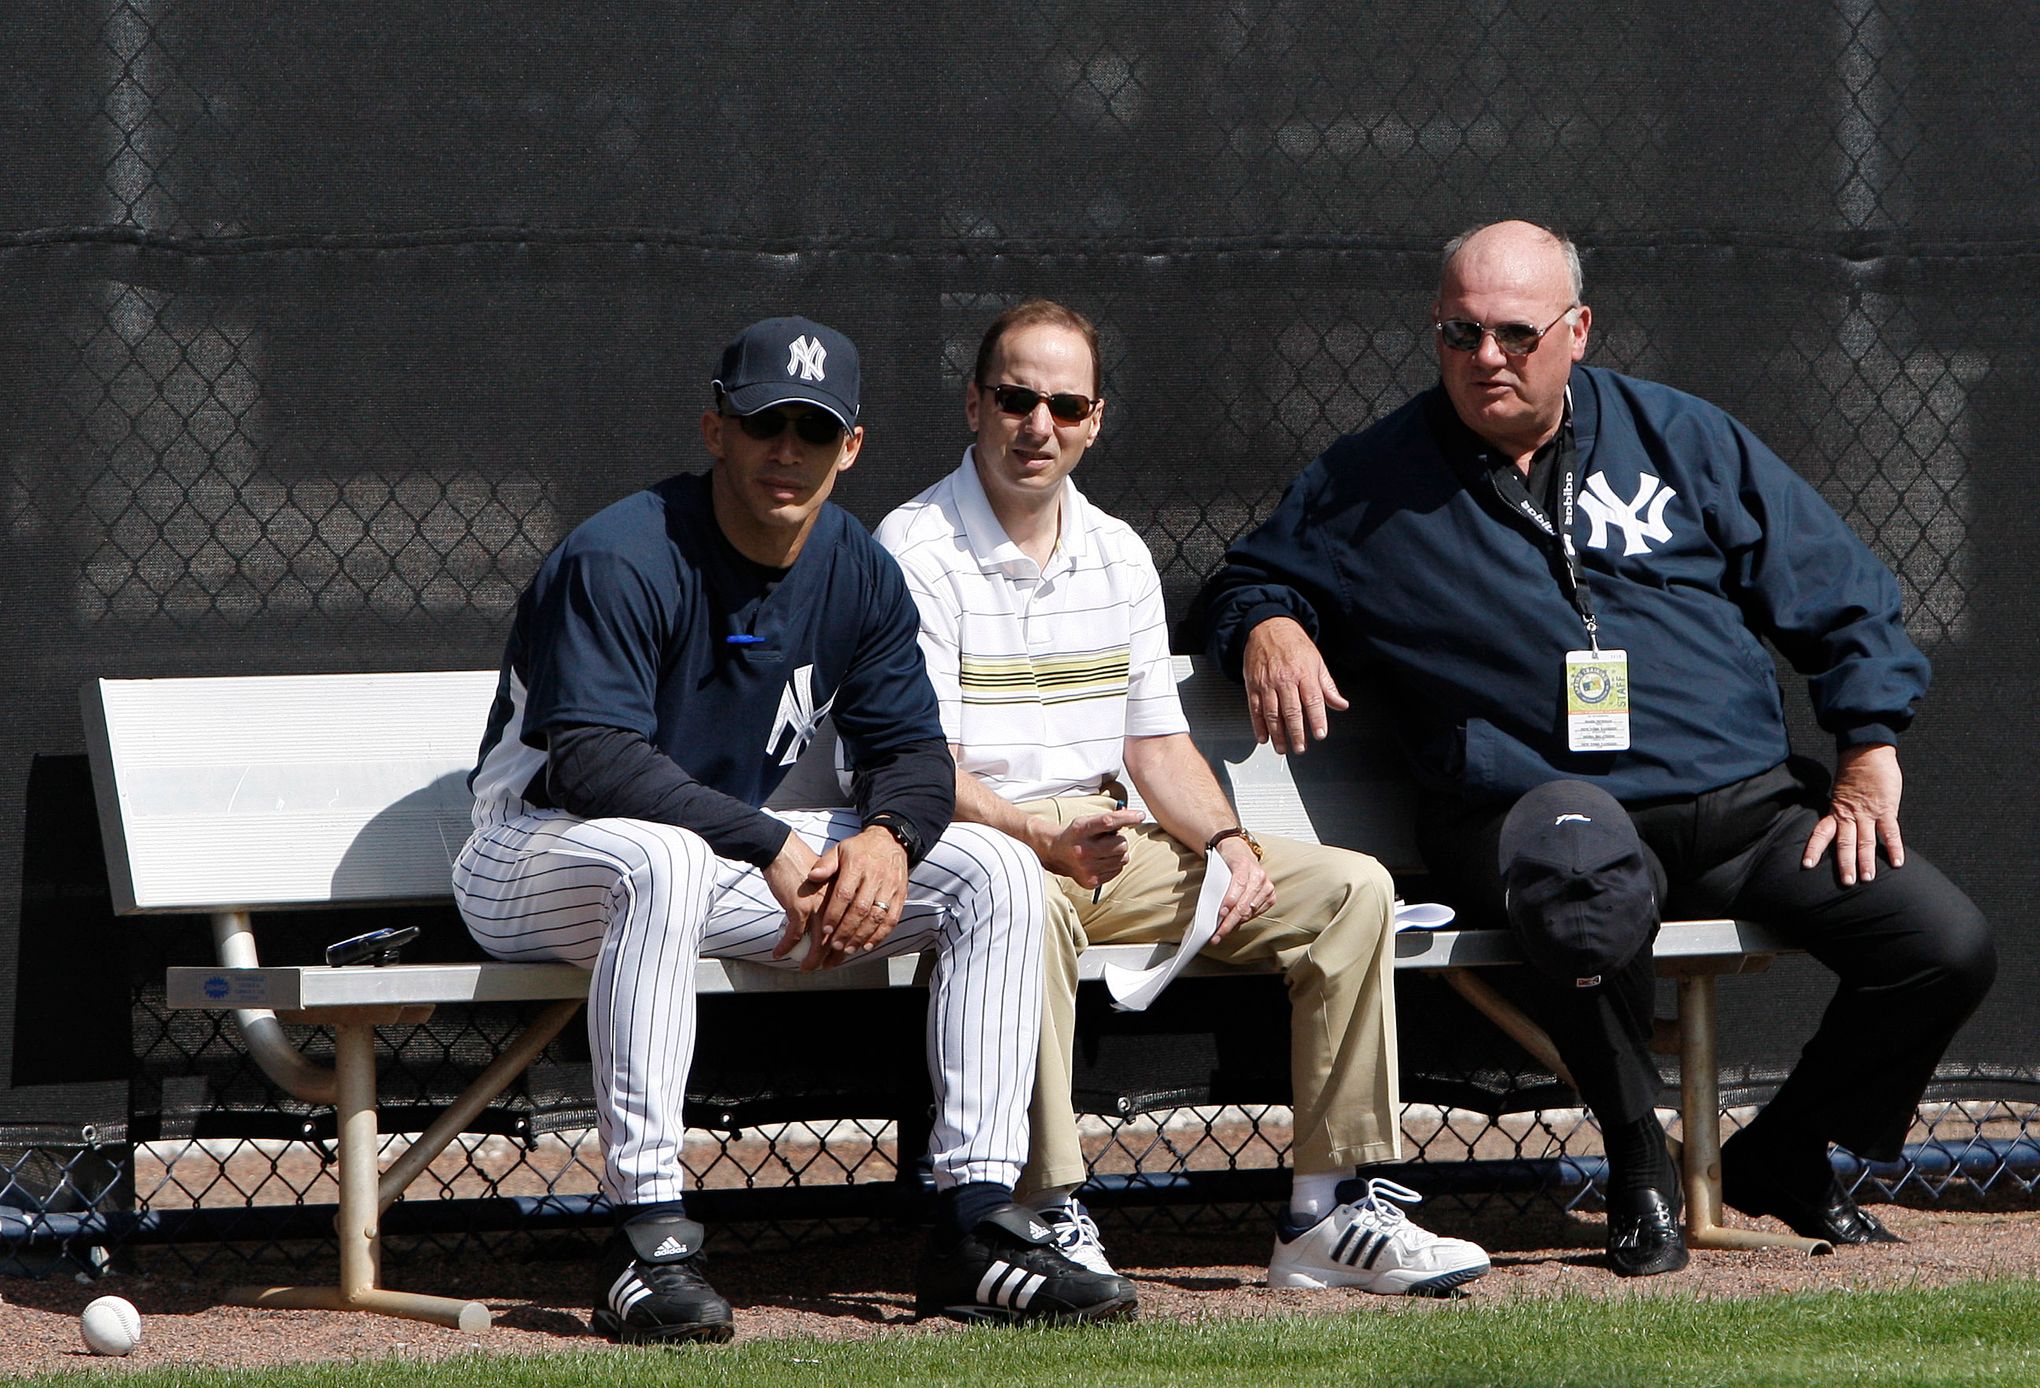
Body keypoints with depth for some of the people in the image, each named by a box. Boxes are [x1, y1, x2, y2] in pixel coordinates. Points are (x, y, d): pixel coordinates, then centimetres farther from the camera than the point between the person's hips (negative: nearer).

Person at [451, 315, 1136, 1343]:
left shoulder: (857, 574, 1)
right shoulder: (618, 562, -21)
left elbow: (912, 748, 2)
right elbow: (590, 757, -30)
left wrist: (886, 837, -23)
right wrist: (773, 849, -35)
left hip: (747, 855, 7)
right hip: (541, 859, -7)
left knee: (993, 873, -7)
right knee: (664, 856, -43)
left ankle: (976, 1225, -14)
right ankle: (647, 1242, -41)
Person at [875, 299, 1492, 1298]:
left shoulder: (1117, 556, 16)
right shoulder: (917, 552, -7)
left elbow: (1156, 743, 17)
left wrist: (1227, 842, -4)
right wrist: (1047, 839, -31)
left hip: (1110, 843, 7)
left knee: (1350, 888, -7)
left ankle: (1334, 1213, -10)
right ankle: (1050, 1220, -39)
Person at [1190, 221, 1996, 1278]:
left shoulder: (1680, 439, 14)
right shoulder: (1371, 484, 10)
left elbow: (1843, 600, 15)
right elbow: (1240, 584, 23)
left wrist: (1869, 759, 2)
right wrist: (1267, 626, -3)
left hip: (1747, 799, 4)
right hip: (1539, 803, -3)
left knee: (1948, 948, -13)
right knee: (1590, 904, -42)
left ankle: (1781, 1158, 14)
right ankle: (1639, 1172, -16)